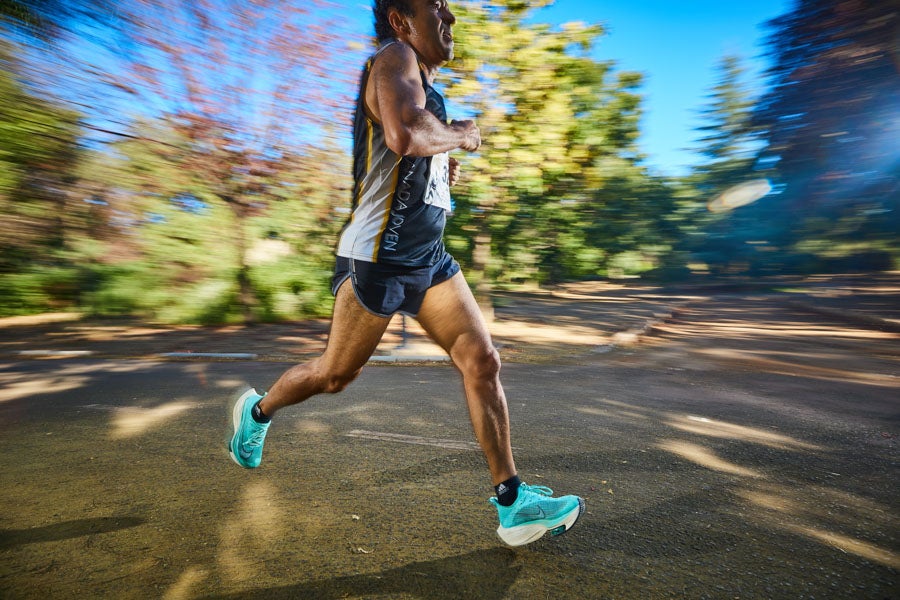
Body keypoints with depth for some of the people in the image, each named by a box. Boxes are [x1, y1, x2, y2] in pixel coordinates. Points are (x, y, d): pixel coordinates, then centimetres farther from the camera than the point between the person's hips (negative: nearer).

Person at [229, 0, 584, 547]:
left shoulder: (428, 89, 21)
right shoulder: (394, 58, -8)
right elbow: (404, 135, -32)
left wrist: (444, 167, 13)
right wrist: (459, 137, -13)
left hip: (430, 258, 8)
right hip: (379, 258, -8)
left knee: (483, 360, -4)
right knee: (336, 375, 8)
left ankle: (512, 502, 4)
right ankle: (257, 410, 38)